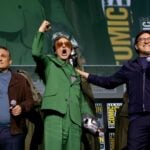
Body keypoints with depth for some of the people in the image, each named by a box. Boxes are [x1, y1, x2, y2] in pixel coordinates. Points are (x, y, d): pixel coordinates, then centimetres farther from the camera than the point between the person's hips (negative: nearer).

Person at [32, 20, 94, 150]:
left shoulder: (74, 71, 27)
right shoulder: (49, 63, 13)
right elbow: (36, 53, -8)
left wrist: (89, 116, 14)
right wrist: (41, 32, -6)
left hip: (74, 120, 5)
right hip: (55, 116, -5)